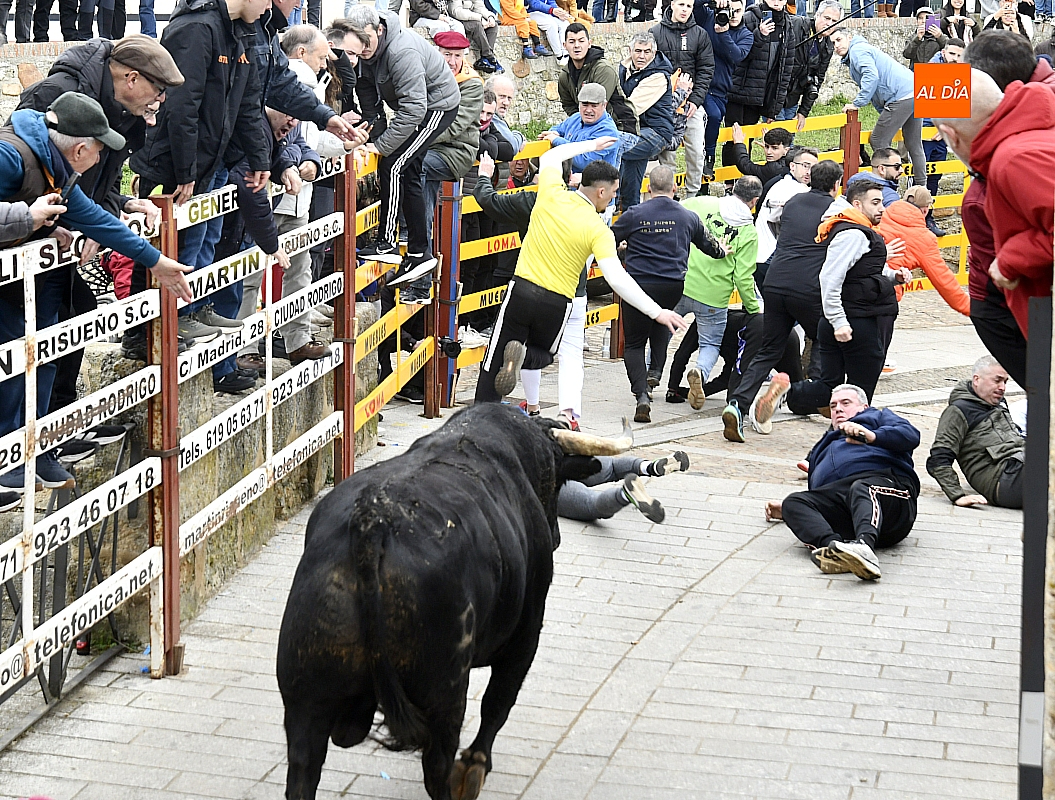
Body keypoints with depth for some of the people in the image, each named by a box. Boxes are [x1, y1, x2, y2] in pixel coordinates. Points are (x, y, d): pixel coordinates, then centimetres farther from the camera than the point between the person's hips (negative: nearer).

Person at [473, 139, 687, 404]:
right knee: (543, 355, 24)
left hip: (521, 291, 1)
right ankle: (523, 356, -10)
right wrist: (657, 312, -16)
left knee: (493, 365, 6)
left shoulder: (551, 195, -2)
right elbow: (617, 279, -19)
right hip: (557, 304, -1)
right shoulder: (598, 230, -9)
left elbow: (549, 157, 21)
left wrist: (590, 145, 33)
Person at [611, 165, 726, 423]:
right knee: (660, 323, 33)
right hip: (673, 287, 3)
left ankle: (642, 394, -14)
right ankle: (655, 371, 18)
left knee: (634, 343, 6)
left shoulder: (634, 215, -3)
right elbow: (710, 246, 20)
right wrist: (723, 251, 44)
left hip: (639, 284, -3)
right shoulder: (688, 217, 6)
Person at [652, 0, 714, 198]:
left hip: (692, 103, 1)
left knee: (696, 152, 0)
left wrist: (696, 100, -7)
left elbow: (706, 70, 3)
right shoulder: (656, 33, 2)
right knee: (666, 152, 0)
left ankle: (693, 194, 11)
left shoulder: (700, 34, 5)